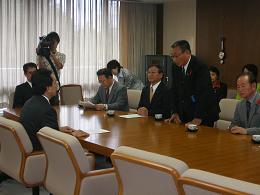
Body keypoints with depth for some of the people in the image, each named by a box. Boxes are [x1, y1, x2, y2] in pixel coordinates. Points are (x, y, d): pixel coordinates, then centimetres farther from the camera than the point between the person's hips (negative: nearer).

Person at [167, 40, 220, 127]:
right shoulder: (177, 68, 5)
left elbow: (203, 94, -23)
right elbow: (175, 91, 10)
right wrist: (175, 113, 1)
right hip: (185, 115, 6)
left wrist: (197, 119, -26)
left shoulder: (200, 67, -17)